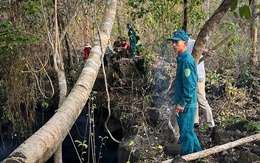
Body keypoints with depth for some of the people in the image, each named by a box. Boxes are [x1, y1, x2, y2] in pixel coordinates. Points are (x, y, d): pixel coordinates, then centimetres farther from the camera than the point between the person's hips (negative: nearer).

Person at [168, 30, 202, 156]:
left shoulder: (186, 61, -21)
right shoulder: (182, 59, 10)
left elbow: (190, 86, -24)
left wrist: (182, 103, -20)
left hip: (186, 105, -10)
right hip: (184, 103, 10)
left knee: (186, 133, 3)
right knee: (188, 130, 21)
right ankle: (198, 152, 36)